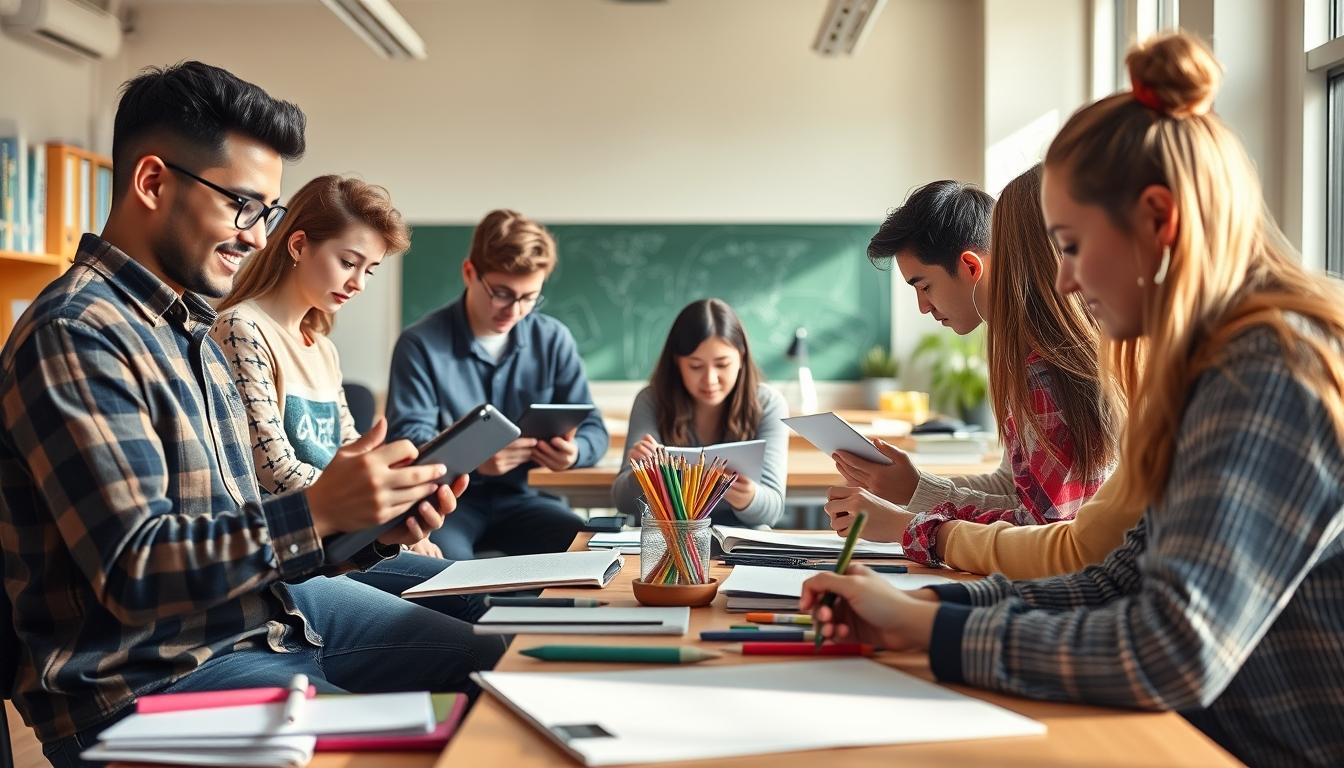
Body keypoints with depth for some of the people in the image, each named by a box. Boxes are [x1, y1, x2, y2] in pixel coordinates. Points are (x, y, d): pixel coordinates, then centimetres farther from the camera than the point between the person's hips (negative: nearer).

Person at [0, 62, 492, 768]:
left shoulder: (190, 329, 14)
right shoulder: (75, 337, -17)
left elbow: (234, 532, 10)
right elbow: (136, 575, -22)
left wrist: (375, 529, -3)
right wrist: (317, 511, -26)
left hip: (267, 615, 9)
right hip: (151, 676, -9)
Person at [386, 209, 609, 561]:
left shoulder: (553, 340, 3)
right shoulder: (421, 344, -8)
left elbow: (593, 429, 6)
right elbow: (406, 437, -14)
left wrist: (574, 451, -21)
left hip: (518, 495, 4)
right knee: (444, 560, -36)